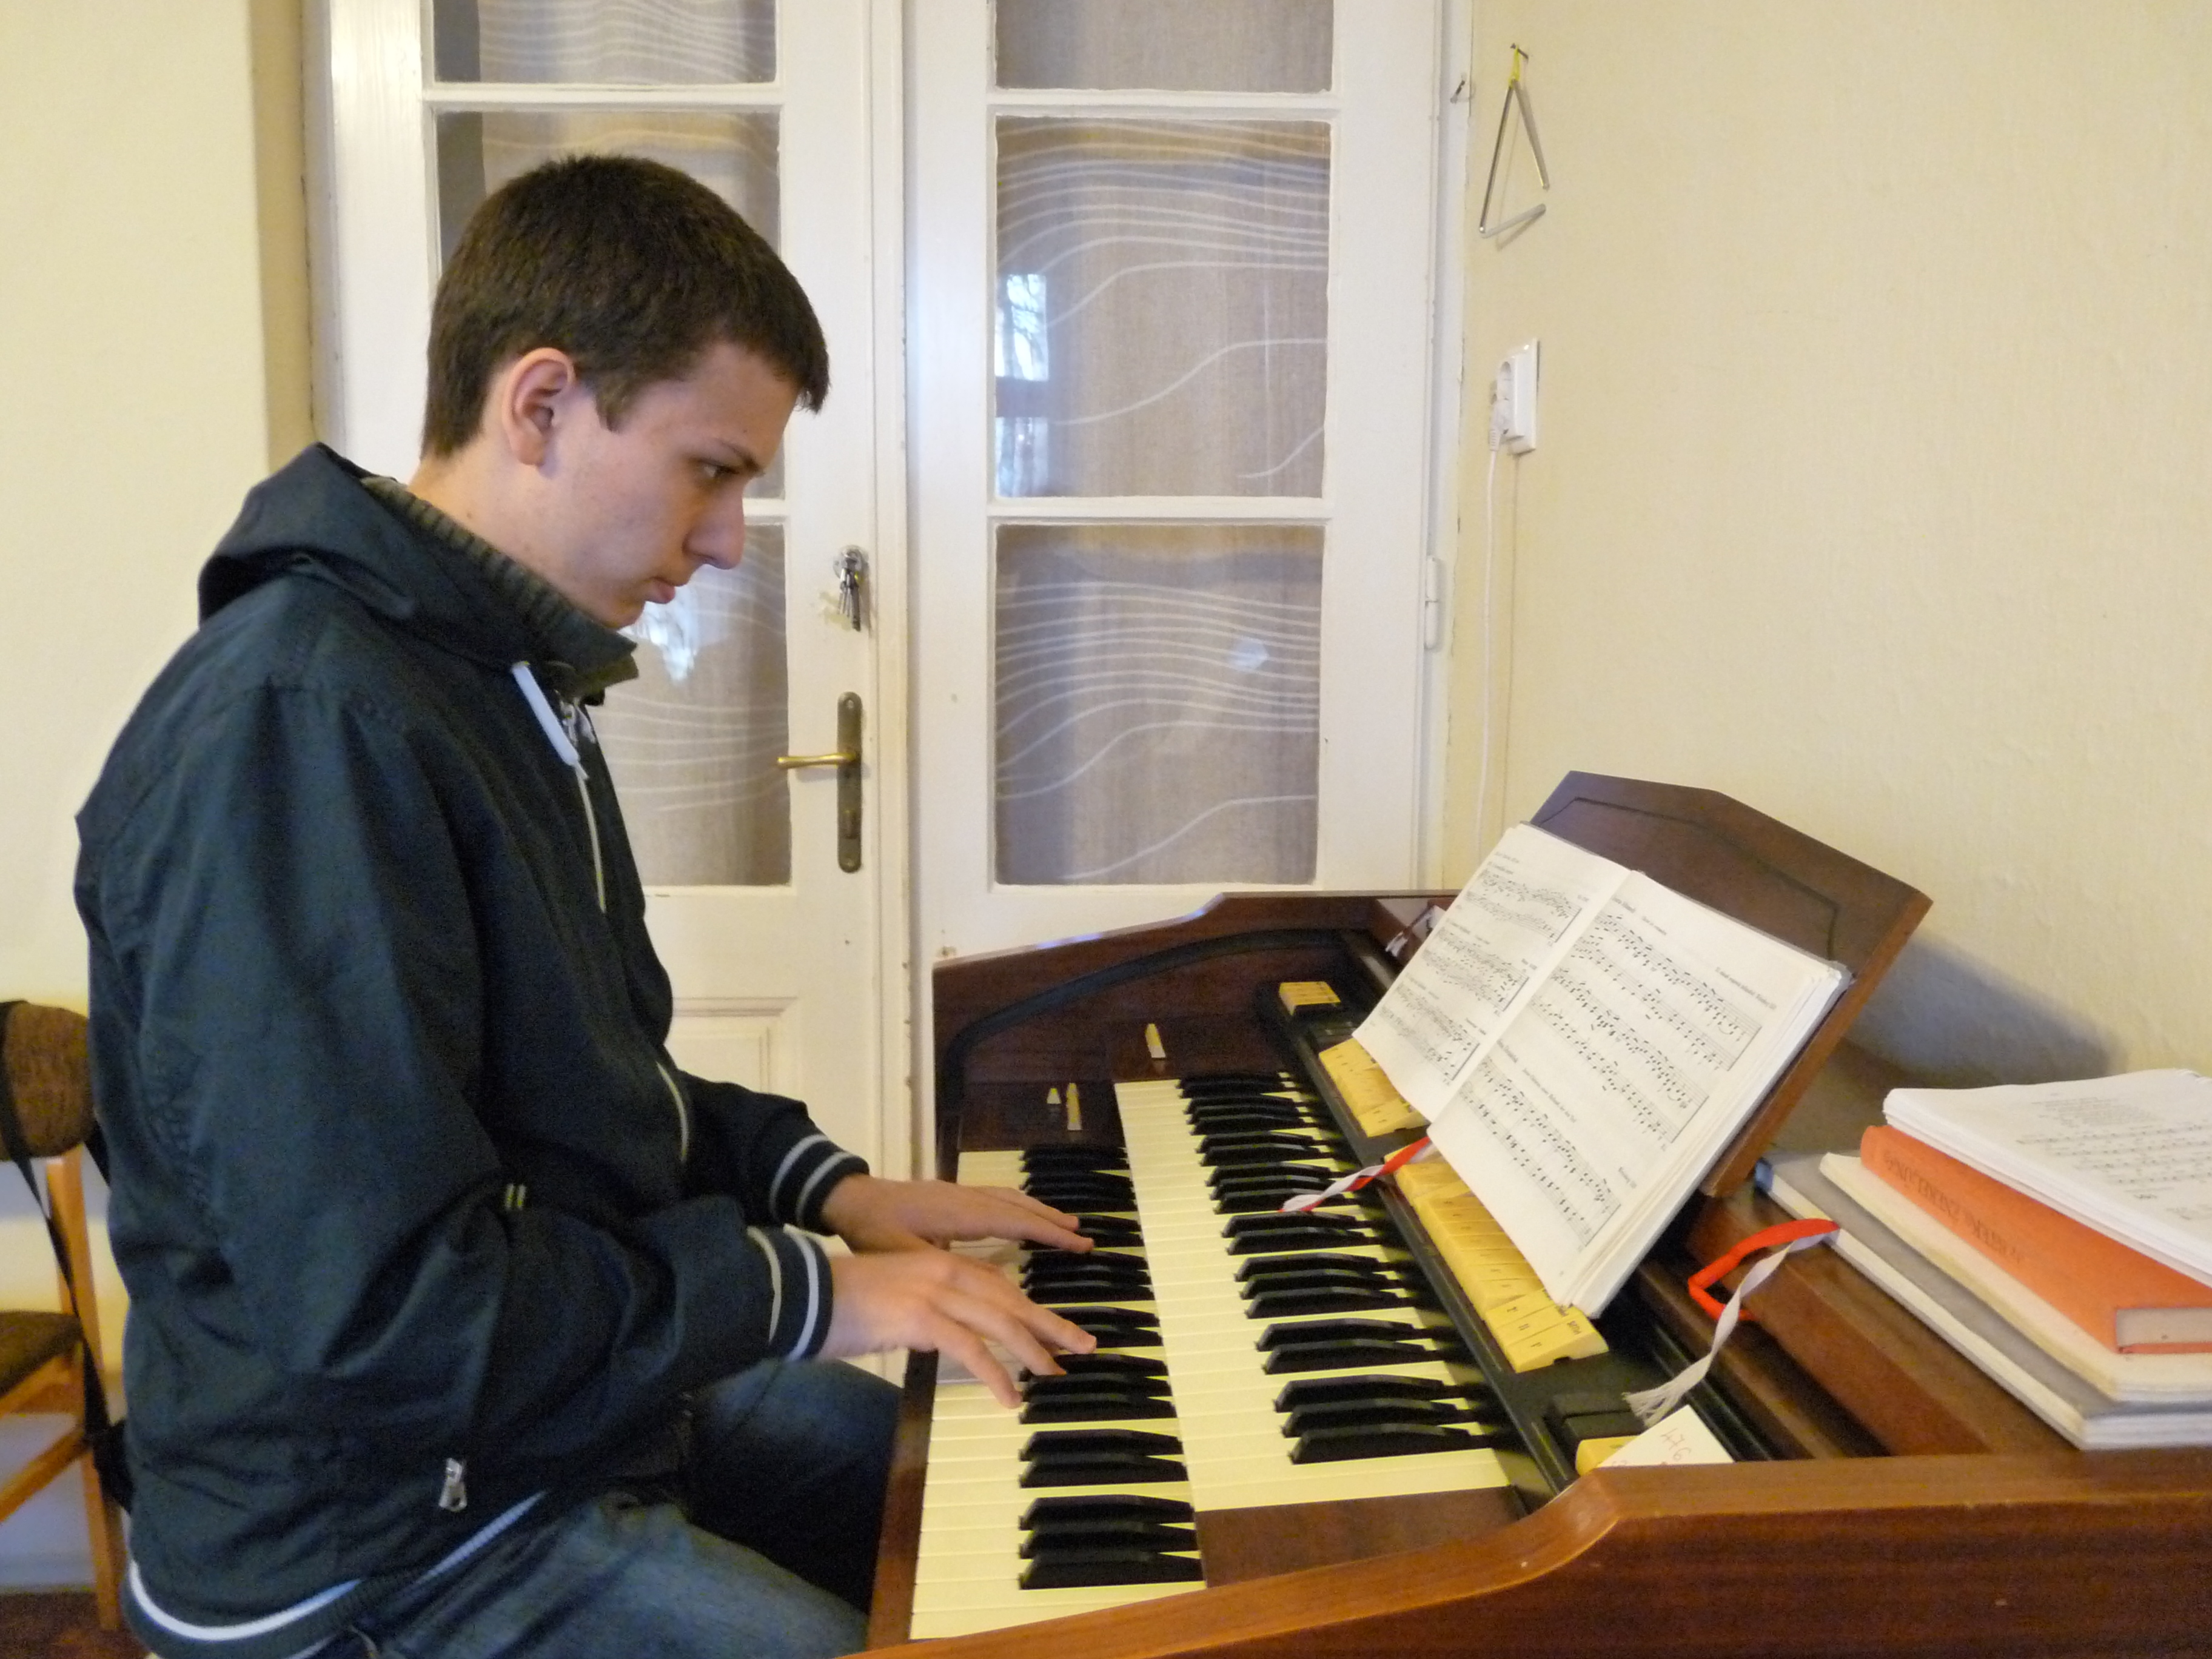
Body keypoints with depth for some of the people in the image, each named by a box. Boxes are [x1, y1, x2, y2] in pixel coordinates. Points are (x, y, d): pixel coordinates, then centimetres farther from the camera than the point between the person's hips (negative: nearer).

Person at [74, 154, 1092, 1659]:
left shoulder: (495, 682, 7)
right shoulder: (299, 729, -27)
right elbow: (379, 1310, -30)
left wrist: (820, 1185, 2)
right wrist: (803, 1290, -20)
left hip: (579, 1406, 10)